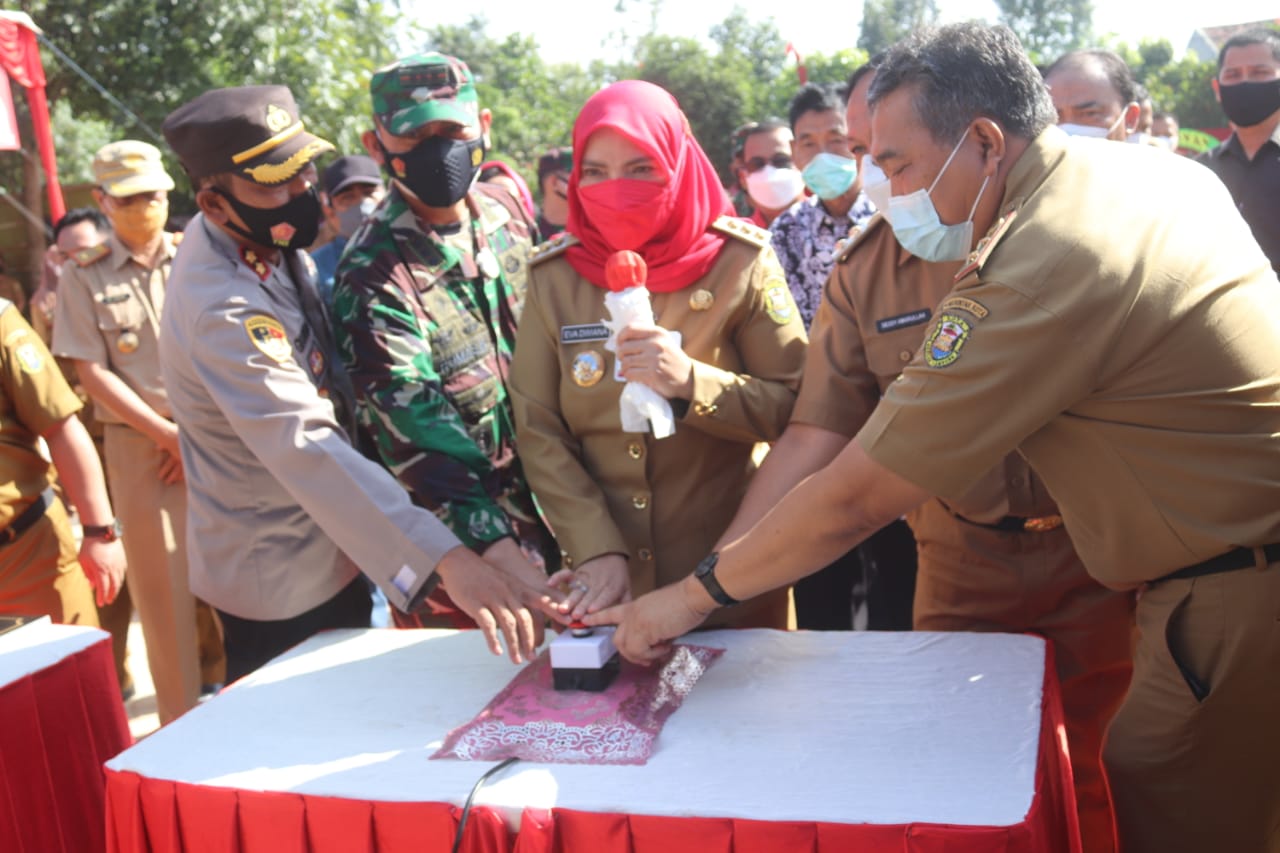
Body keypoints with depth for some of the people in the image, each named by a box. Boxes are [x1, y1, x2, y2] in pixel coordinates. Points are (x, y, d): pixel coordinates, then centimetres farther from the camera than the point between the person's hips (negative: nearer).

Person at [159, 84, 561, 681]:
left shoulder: (262, 241, -1)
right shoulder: (225, 311, -31)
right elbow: (307, 450, -42)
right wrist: (446, 560, -50)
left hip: (324, 550, 9)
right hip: (283, 586, -9)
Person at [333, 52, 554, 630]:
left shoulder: (507, 212, -3)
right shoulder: (373, 282, -22)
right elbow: (425, 451, -27)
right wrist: (516, 570, -35)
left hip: (548, 508, 6)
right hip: (463, 548, -5)